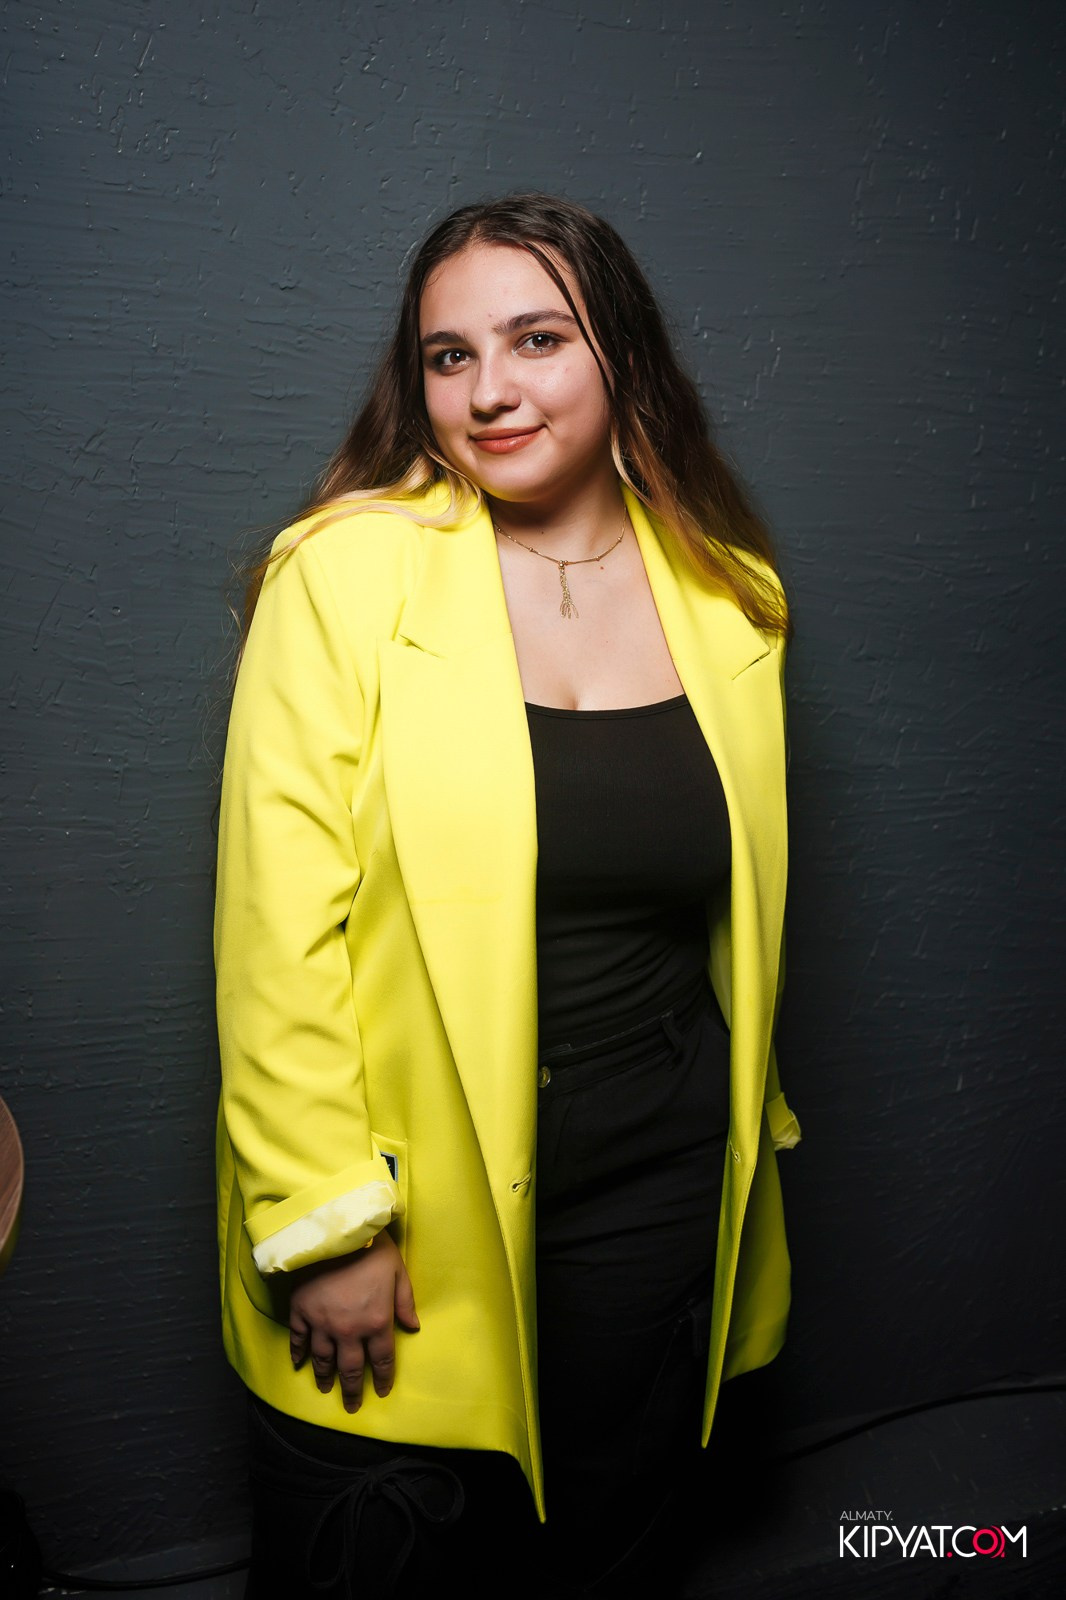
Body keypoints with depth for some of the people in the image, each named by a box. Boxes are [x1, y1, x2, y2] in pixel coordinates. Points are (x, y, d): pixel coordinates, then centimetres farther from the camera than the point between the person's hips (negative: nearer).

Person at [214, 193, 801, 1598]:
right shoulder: (347, 572, -12)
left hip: (656, 1182, 4)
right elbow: (280, 926, -13)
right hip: (406, 1192, -3)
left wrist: (744, 1130, 17)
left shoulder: (728, 596, 2)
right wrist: (326, 1220, -14)